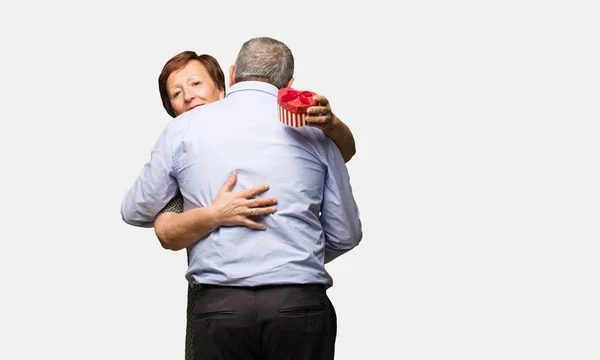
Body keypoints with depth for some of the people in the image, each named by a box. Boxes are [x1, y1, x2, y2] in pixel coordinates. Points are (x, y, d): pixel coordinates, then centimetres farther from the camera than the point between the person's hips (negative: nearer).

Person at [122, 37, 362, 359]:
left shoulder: (184, 128, 7)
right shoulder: (312, 130, 7)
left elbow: (136, 212, 18)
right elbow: (346, 234, 10)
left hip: (220, 306, 0)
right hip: (301, 306, 0)